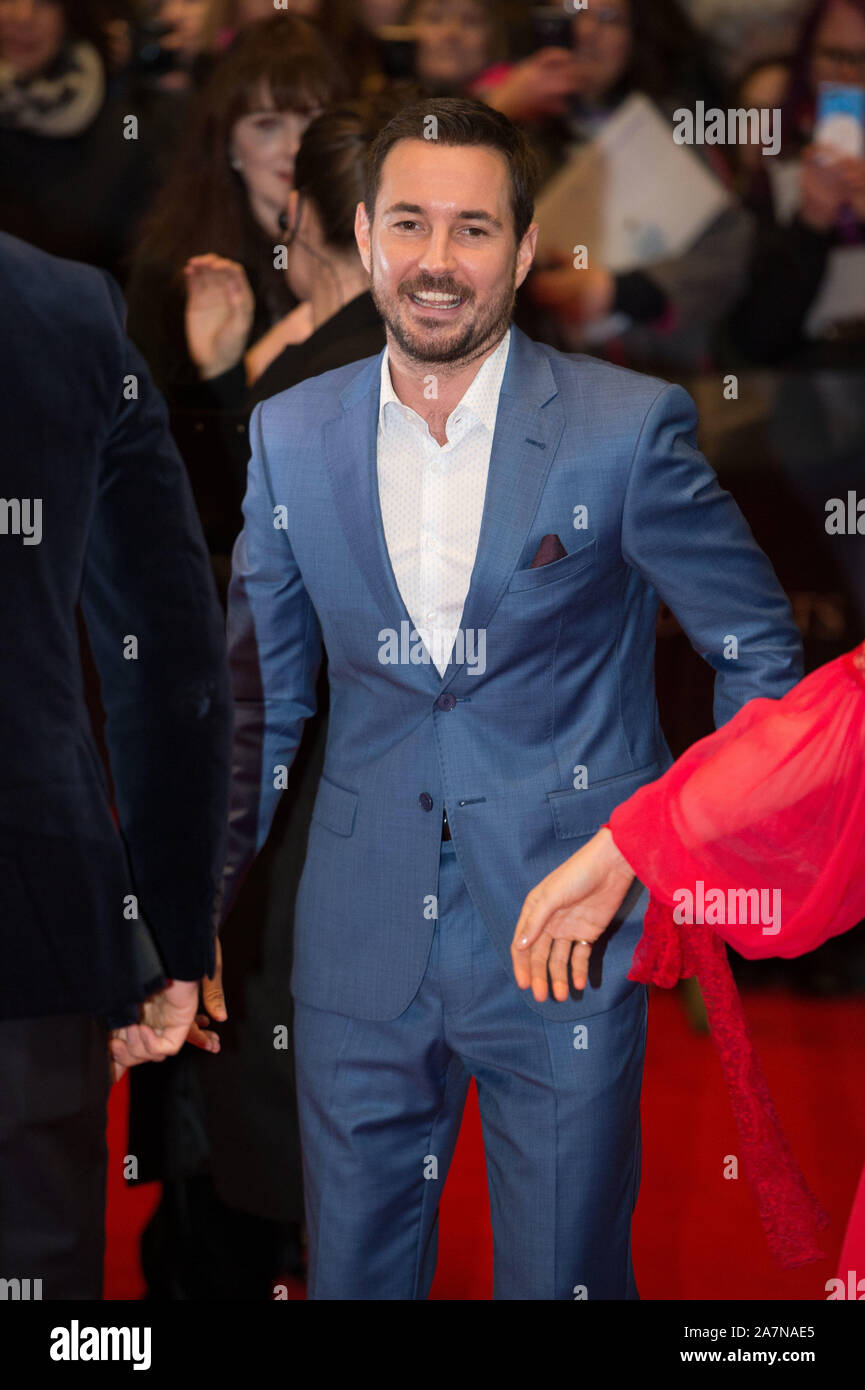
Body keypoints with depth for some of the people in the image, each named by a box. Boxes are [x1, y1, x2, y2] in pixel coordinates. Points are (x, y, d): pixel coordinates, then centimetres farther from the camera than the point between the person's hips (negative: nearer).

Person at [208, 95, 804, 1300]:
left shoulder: (628, 430, -8)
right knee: (352, 1272, 11)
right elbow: (262, 695, 12)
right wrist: (201, 904, 11)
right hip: (363, 954, 3)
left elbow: (760, 649, 2)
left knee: (564, 1273, 6)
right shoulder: (291, 436, 3)